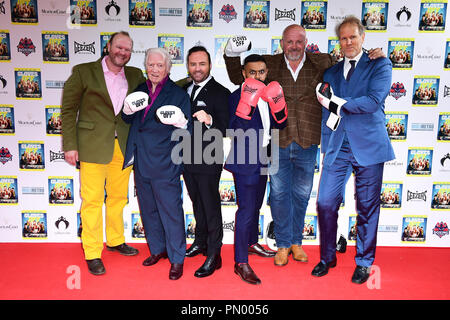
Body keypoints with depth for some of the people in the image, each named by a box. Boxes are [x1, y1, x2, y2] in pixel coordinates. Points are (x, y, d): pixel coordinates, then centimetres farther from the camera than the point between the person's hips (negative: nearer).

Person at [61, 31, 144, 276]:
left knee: (119, 196, 13)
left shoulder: (135, 76, 11)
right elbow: (68, 109, -1)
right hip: (93, 145, -4)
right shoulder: (83, 72, 0)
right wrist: (70, 145, -8)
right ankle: (92, 253, 13)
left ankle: (115, 240, 32)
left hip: (123, 146, 4)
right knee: (92, 199, 0)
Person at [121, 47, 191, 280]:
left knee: (171, 211, 0)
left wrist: (181, 122, -31)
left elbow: (188, 131, -9)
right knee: (148, 209, 17)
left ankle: (176, 259, 16)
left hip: (164, 164, -6)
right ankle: (157, 250, 36)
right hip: (141, 162, 6)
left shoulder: (179, 94, -6)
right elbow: (128, 120, 13)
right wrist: (128, 109, -9)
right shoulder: (140, 91, 9)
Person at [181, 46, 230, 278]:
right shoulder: (184, 90, 11)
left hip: (207, 161, -7)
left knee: (211, 206, 0)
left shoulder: (219, 92, -11)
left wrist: (209, 120, -35)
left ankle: (213, 255, 10)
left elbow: (225, 128, -19)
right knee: (197, 202, 20)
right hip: (188, 159, 7)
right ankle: (201, 241, 38)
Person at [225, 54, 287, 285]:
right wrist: (247, 103, -33)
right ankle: (241, 263, 3)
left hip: (262, 160, 8)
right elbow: (236, 131, -24)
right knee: (246, 210, -7)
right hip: (245, 162, -8)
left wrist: (278, 104, -11)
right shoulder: (237, 97, -13)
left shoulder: (268, 96, 9)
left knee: (255, 205, 22)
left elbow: (280, 125, 6)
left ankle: (251, 243, 42)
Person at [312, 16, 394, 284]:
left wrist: (338, 104, -9)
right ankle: (328, 257, 20)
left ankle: (364, 262, 23)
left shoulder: (380, 65, 3)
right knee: (325, 203, 0)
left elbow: (374, 101, -14)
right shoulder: (331, 72, 15)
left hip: (368, 146, -3)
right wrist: (326, 147, 12)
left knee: (367, 207, 5)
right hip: (337, 146, 4)